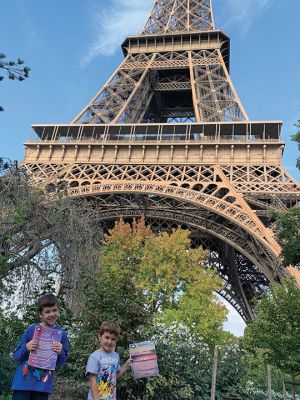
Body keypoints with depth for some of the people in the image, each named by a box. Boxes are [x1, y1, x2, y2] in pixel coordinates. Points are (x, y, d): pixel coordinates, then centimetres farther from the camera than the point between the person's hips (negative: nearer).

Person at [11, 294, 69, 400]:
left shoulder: (62, 334, -2)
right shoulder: (31, 330, -6)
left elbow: (62, 362, 3)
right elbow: (16, 356, 0)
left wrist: (60, 353, -18)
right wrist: (26, 348, -21)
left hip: (43, 385, 2)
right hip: (23, 382, -1)